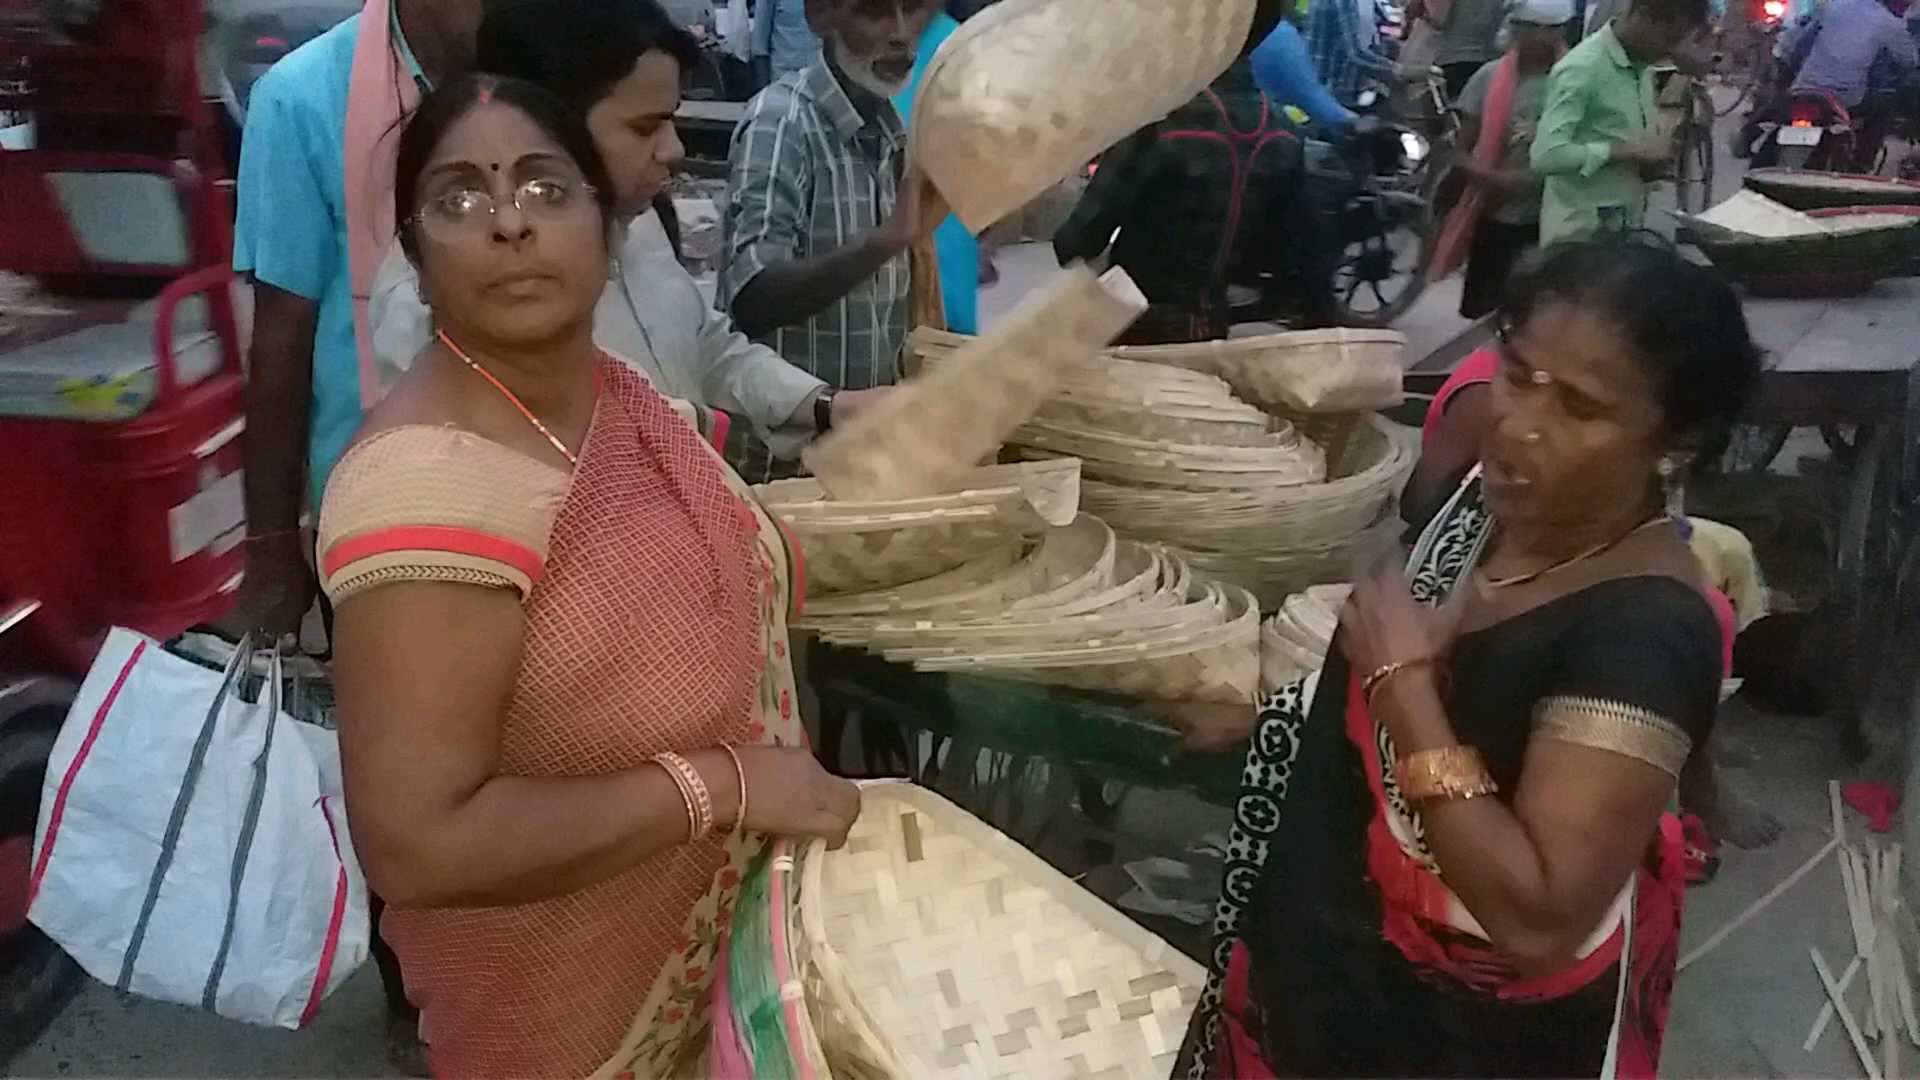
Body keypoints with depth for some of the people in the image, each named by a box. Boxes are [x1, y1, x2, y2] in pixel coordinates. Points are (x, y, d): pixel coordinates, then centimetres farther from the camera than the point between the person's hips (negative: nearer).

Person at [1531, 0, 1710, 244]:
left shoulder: (1642, 69, 8)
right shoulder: (1582, 68, -17)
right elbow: (1546, 155, -28)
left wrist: (1653, 160, -1)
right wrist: (1632, 150, -23)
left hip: (1628, 227, 8)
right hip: (1581, 232, -8)